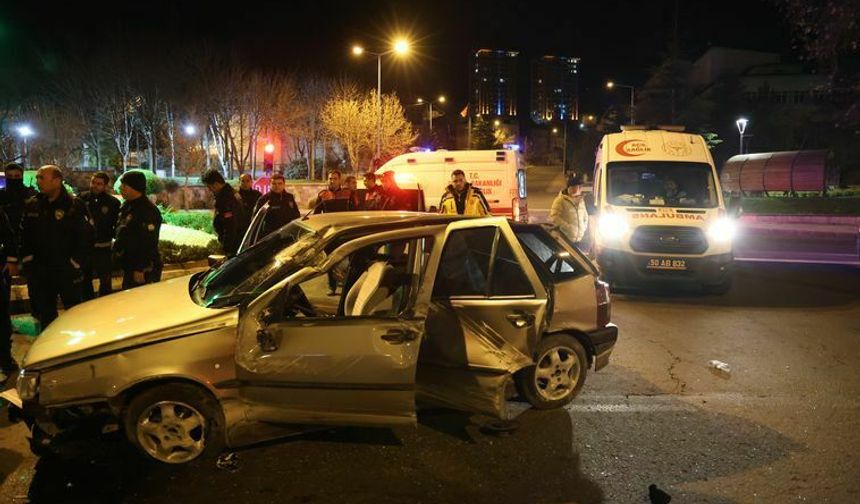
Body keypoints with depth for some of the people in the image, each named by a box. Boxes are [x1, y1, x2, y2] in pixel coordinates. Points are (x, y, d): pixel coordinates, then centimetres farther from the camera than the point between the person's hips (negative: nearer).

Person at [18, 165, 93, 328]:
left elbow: (86, 237, -11)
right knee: (45, 315, 15)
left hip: (67, 272, -5)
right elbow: (24, 236, 13)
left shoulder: (74, 205, -9)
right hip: (39, 272, 5)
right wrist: (27, 260, 5)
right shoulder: (32, 205, 7)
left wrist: (74, 264, -11)